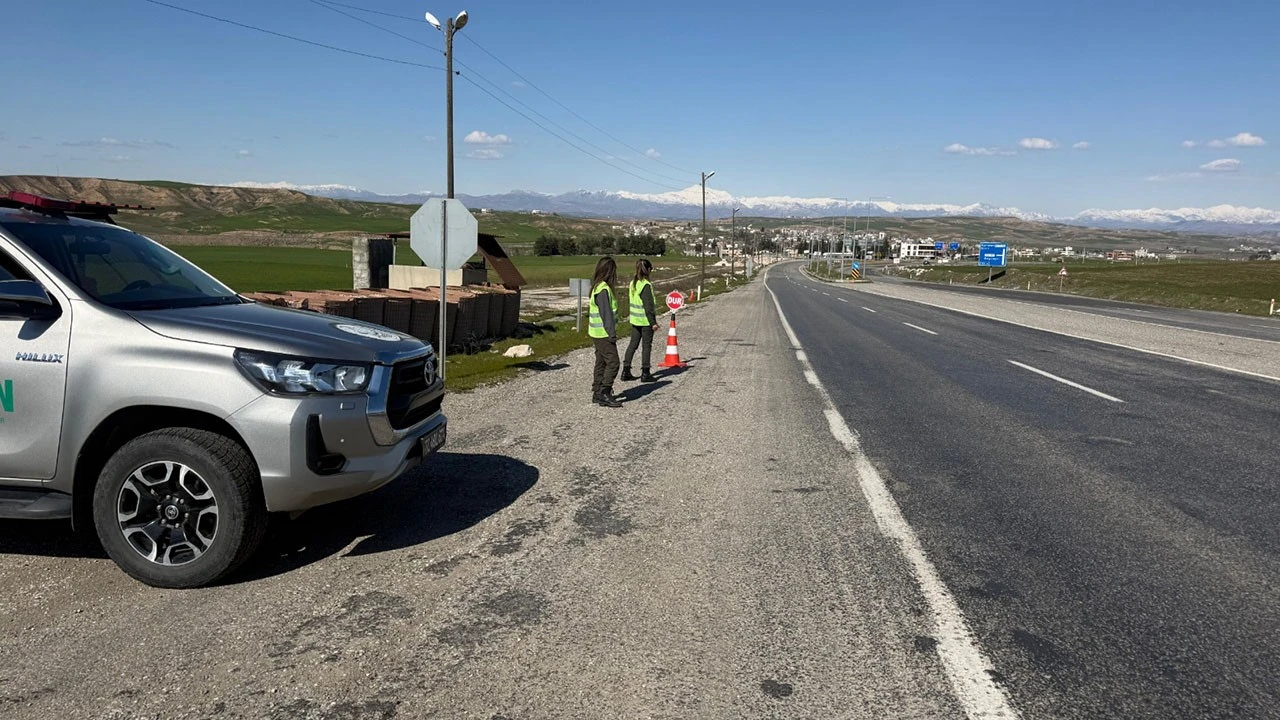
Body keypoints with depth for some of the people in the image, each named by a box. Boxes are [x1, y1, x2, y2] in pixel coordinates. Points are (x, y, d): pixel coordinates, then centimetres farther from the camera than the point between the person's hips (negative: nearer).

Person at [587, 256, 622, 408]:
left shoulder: (597, 287, 13)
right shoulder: (603, 289, -18)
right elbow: (606, 314, -21)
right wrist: (612, 333, -17)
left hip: (597, 333, 10)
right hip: (603, 334, -10)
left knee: (601, 363, 14)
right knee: (612, 363, -8)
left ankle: (597, 393, 19)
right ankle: (604, 394, -7)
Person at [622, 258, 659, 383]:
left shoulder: (633, 283, 6)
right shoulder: (646, 285, -17)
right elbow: (648, 306, -18)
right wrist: (653, 322, -14)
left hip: (634, 319, 7)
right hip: (645, 320, -7)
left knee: (633, 344, 12)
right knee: (647, 345, 2)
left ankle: (626, 371, 14)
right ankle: (645, 373, 7)